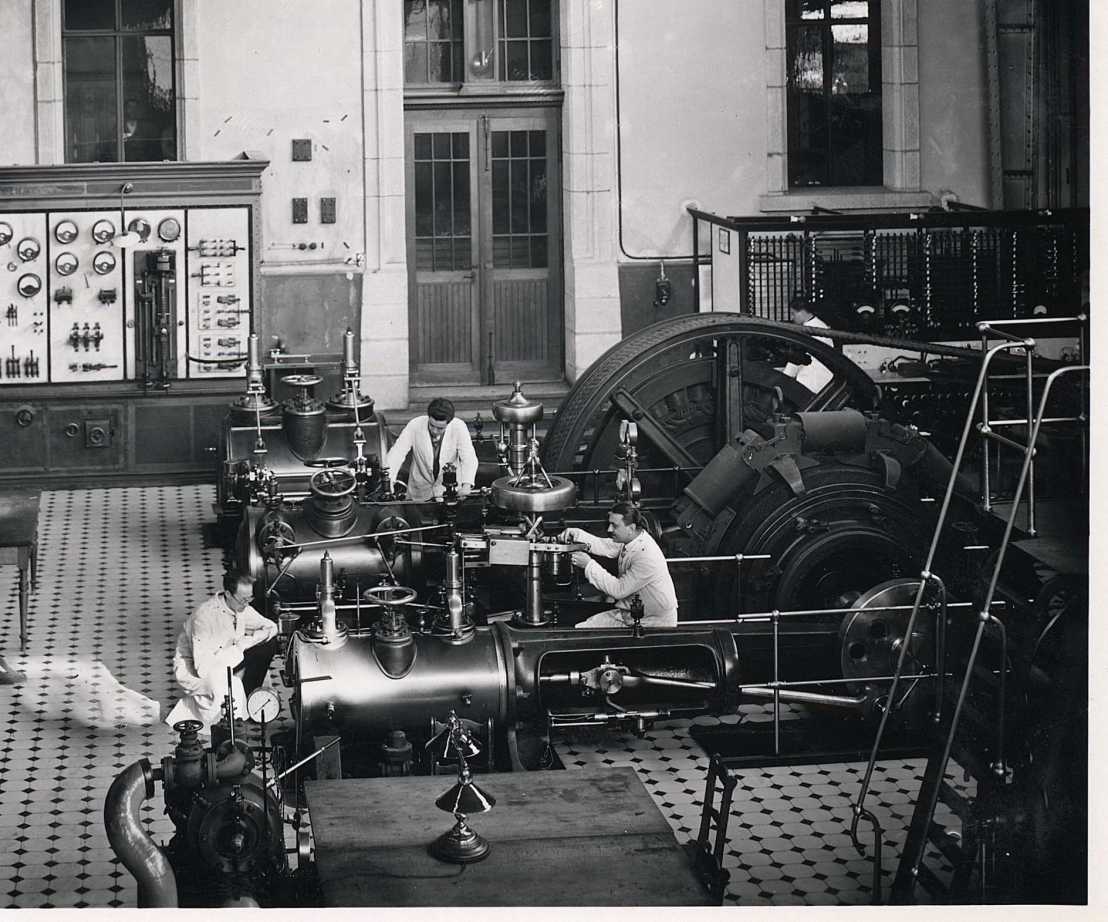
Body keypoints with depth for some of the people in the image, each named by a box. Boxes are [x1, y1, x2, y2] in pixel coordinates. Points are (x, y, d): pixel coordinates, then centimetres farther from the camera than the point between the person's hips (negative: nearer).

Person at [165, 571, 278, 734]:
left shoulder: (241, 608, -10)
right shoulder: (205, 616, -32)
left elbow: (271, 627, 2)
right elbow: (203, 668, -35)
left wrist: (247, 640, -19)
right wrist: (238, 647, -28)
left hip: (224, 660, 8)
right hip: (191, 670, -8)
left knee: (269, 643, -7)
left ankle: (248, 698, 5)